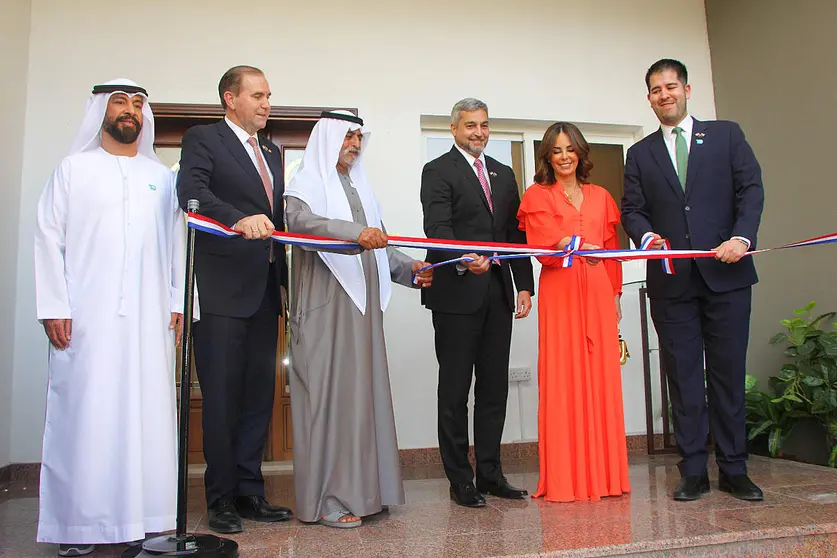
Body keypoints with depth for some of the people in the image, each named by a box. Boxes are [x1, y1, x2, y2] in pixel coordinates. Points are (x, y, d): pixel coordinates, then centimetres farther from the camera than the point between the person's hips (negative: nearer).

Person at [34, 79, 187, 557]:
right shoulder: (73, 168, 11)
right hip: (86, 317, -2)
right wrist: (54, 305, -5)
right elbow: (49, 237, 4)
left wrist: (179, 303, 4)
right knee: (84, 410, -2)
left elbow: (177, 243, 13)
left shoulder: (162, 177, 17)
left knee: (147, 412, 0)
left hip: (149, 318, 2)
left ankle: (144, 517, 8)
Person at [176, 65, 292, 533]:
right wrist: (239, 219, -34)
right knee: (222, 396, -1)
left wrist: (288, 281, 14)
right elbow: (192, 192, -17)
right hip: (222, 288, -6)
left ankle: (249, 491, 18)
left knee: (259, 394, 8)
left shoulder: (272, 153, 22)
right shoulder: (203, 139, 2)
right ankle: (222, 498, 11)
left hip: (264, 290, 7)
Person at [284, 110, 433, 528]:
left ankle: (362, 488, 14)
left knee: (363, 391, 6)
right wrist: (356, 232, -35)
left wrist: (408, 269, 5)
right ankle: (327, 499, 0)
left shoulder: (359, 187, 21)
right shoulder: (305, 186, 1)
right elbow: (301, 220, -20)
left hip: (363, 304, 7)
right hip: (325, 305, -6)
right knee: (328, 393, -6)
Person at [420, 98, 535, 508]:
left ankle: (490, 473, 20)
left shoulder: (503, 174, 20)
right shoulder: (438, 171, 0)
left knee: (494, 387, 9)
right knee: (455, 389, 1)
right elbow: (437, 227, -14)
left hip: (498, 293, 6)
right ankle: (460, 480, 11)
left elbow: (516, 232, 17)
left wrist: (524, 285, 9)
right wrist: (463, 259, -33)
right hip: (457, 294, -6)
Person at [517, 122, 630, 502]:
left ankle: (604, 475, 10)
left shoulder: (600, 197, 19)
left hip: (598, 293, 4)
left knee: (601, 378, 1)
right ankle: (565, 480, 1)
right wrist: (577, 250, -27)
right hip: (559, 295, -3)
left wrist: (615, 293, 11)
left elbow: (612, 249, 19)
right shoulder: (537, 196, 7)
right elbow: (541, 245, -8)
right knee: (563, 381, -5)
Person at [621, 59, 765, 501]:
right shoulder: (640, 154, 14)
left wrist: (742, 237, -15)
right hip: (671, 280, 1)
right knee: (683, 378, 3)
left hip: (725, 274, -1)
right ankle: (693, 472, 11)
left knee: (728, 374, 4)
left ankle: (734, 470, 15)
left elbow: (751, 188, 2)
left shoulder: (725, 135, 11)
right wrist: (648, 237, -15)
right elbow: (633, 210, 7)